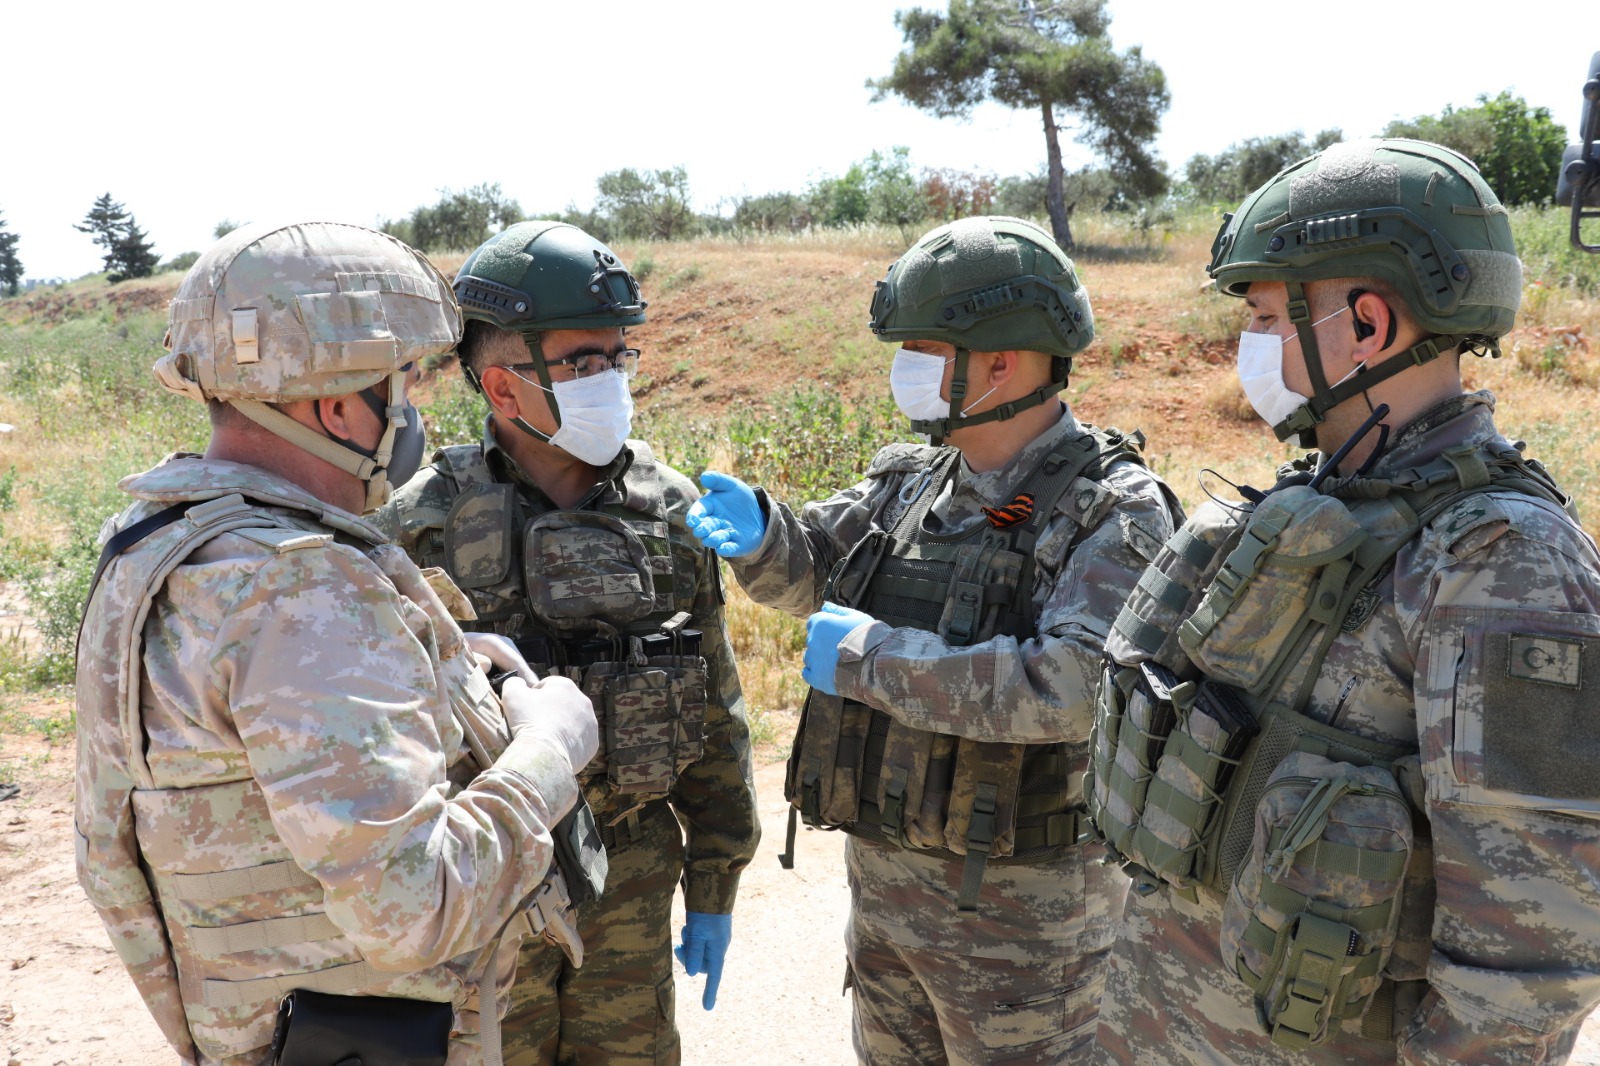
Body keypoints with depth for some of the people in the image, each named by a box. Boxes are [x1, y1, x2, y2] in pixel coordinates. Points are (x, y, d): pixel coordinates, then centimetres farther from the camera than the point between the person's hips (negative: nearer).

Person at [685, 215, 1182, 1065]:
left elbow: (1072, 688, -31)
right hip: (881, 869, 7)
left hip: (1020, 903, -6)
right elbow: (811, 566, 12)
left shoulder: (1114, 510, -18)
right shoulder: (912, 480, 2)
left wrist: (867, 658, -26)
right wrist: (754, 529, -12)